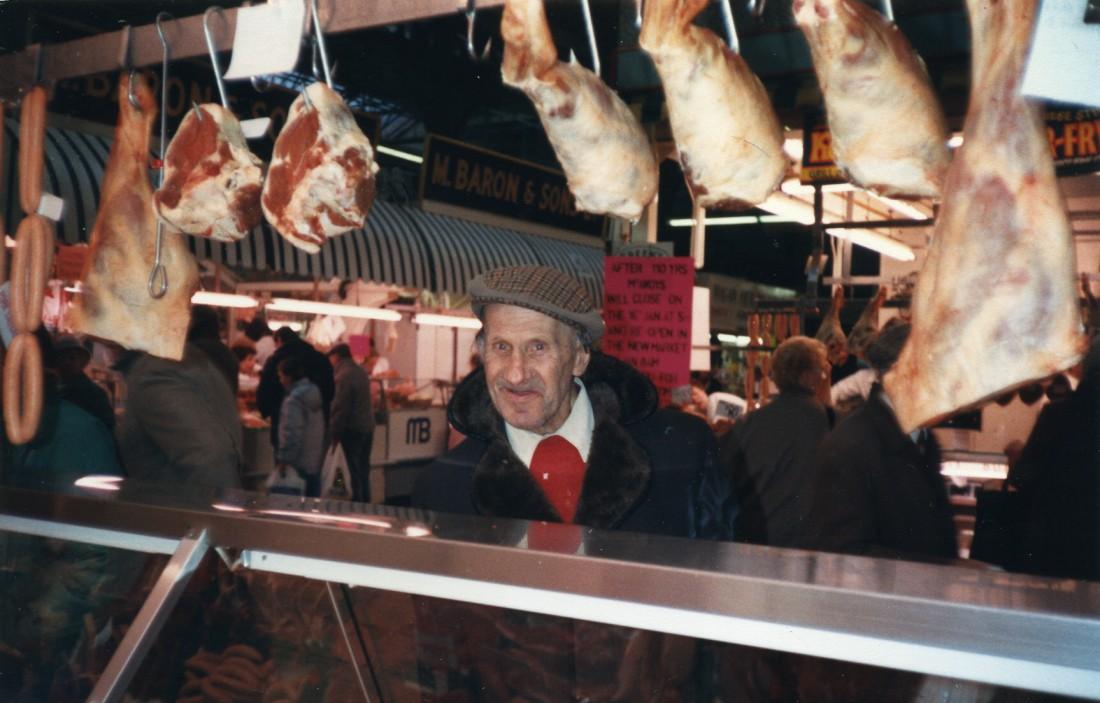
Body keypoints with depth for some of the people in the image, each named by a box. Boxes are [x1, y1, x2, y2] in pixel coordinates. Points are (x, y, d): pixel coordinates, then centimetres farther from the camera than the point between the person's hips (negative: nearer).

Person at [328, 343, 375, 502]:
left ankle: (358, 501, 1)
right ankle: (365, 500, 21)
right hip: (367, 425, 8)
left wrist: (334, 432, -12)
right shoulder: (361, 371, 10)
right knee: (363, 466, 15)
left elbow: (340, 407, -18)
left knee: (355, 468, -2)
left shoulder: (344, 375, -17)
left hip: (352, 428, -8)